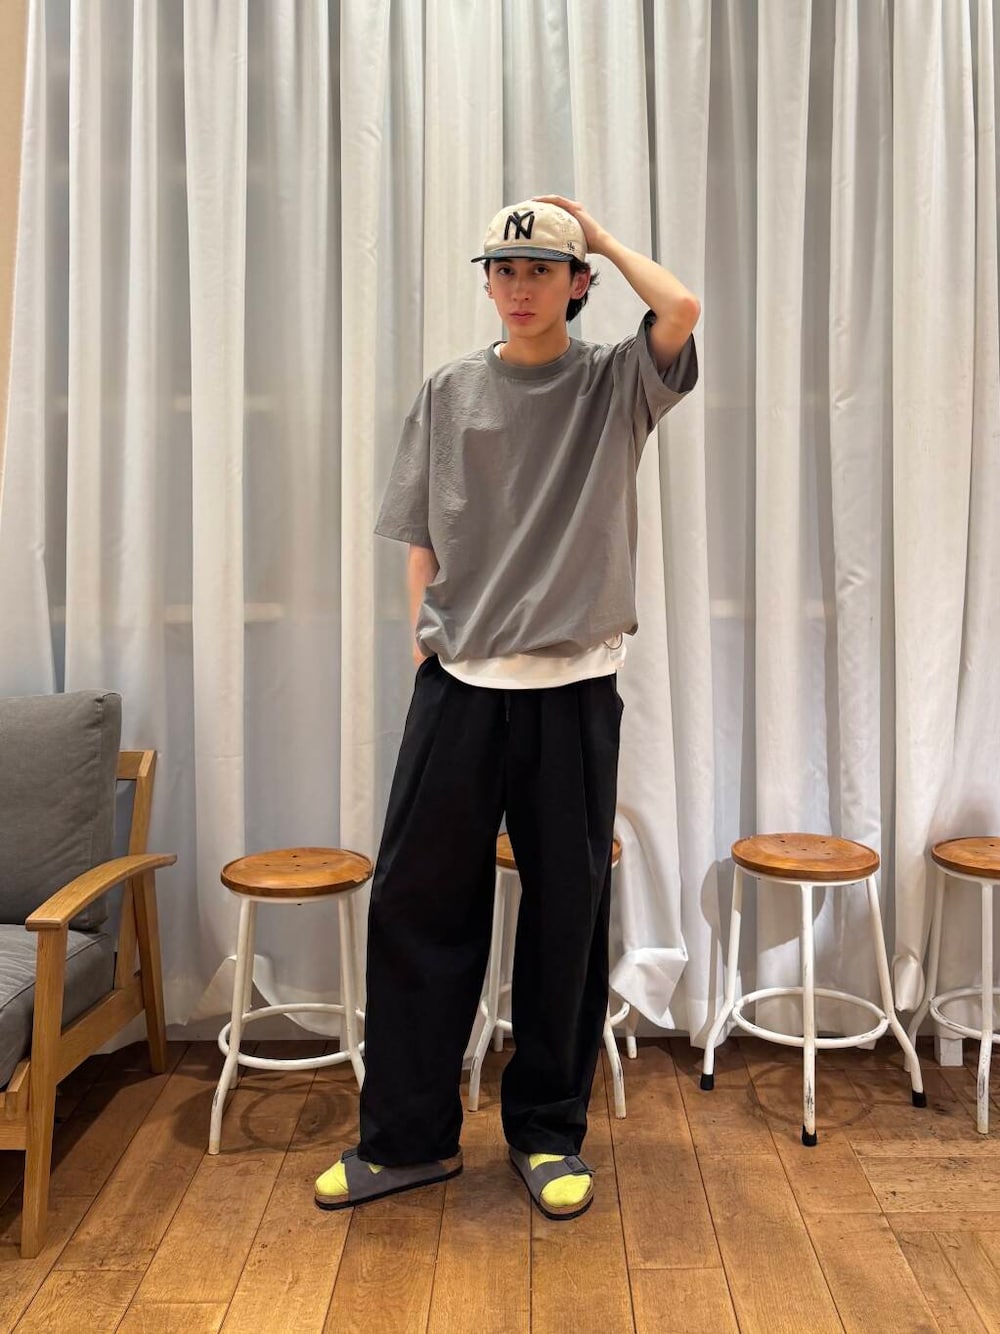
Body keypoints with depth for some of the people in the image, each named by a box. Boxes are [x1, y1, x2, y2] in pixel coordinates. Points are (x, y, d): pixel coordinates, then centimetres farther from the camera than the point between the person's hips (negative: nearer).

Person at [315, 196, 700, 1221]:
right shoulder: (450, 393, 11)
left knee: (567, 912, 6)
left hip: (573, 685, -1)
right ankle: (408, 1135, 20)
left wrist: (605, 236, 1)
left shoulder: (614, 384, 5)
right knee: (415, 901, 4)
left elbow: (681, 311, -15)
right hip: (459, 680, 2)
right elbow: (421, 537, 13)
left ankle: (549, 1132, 24)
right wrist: (423, 637, 3)